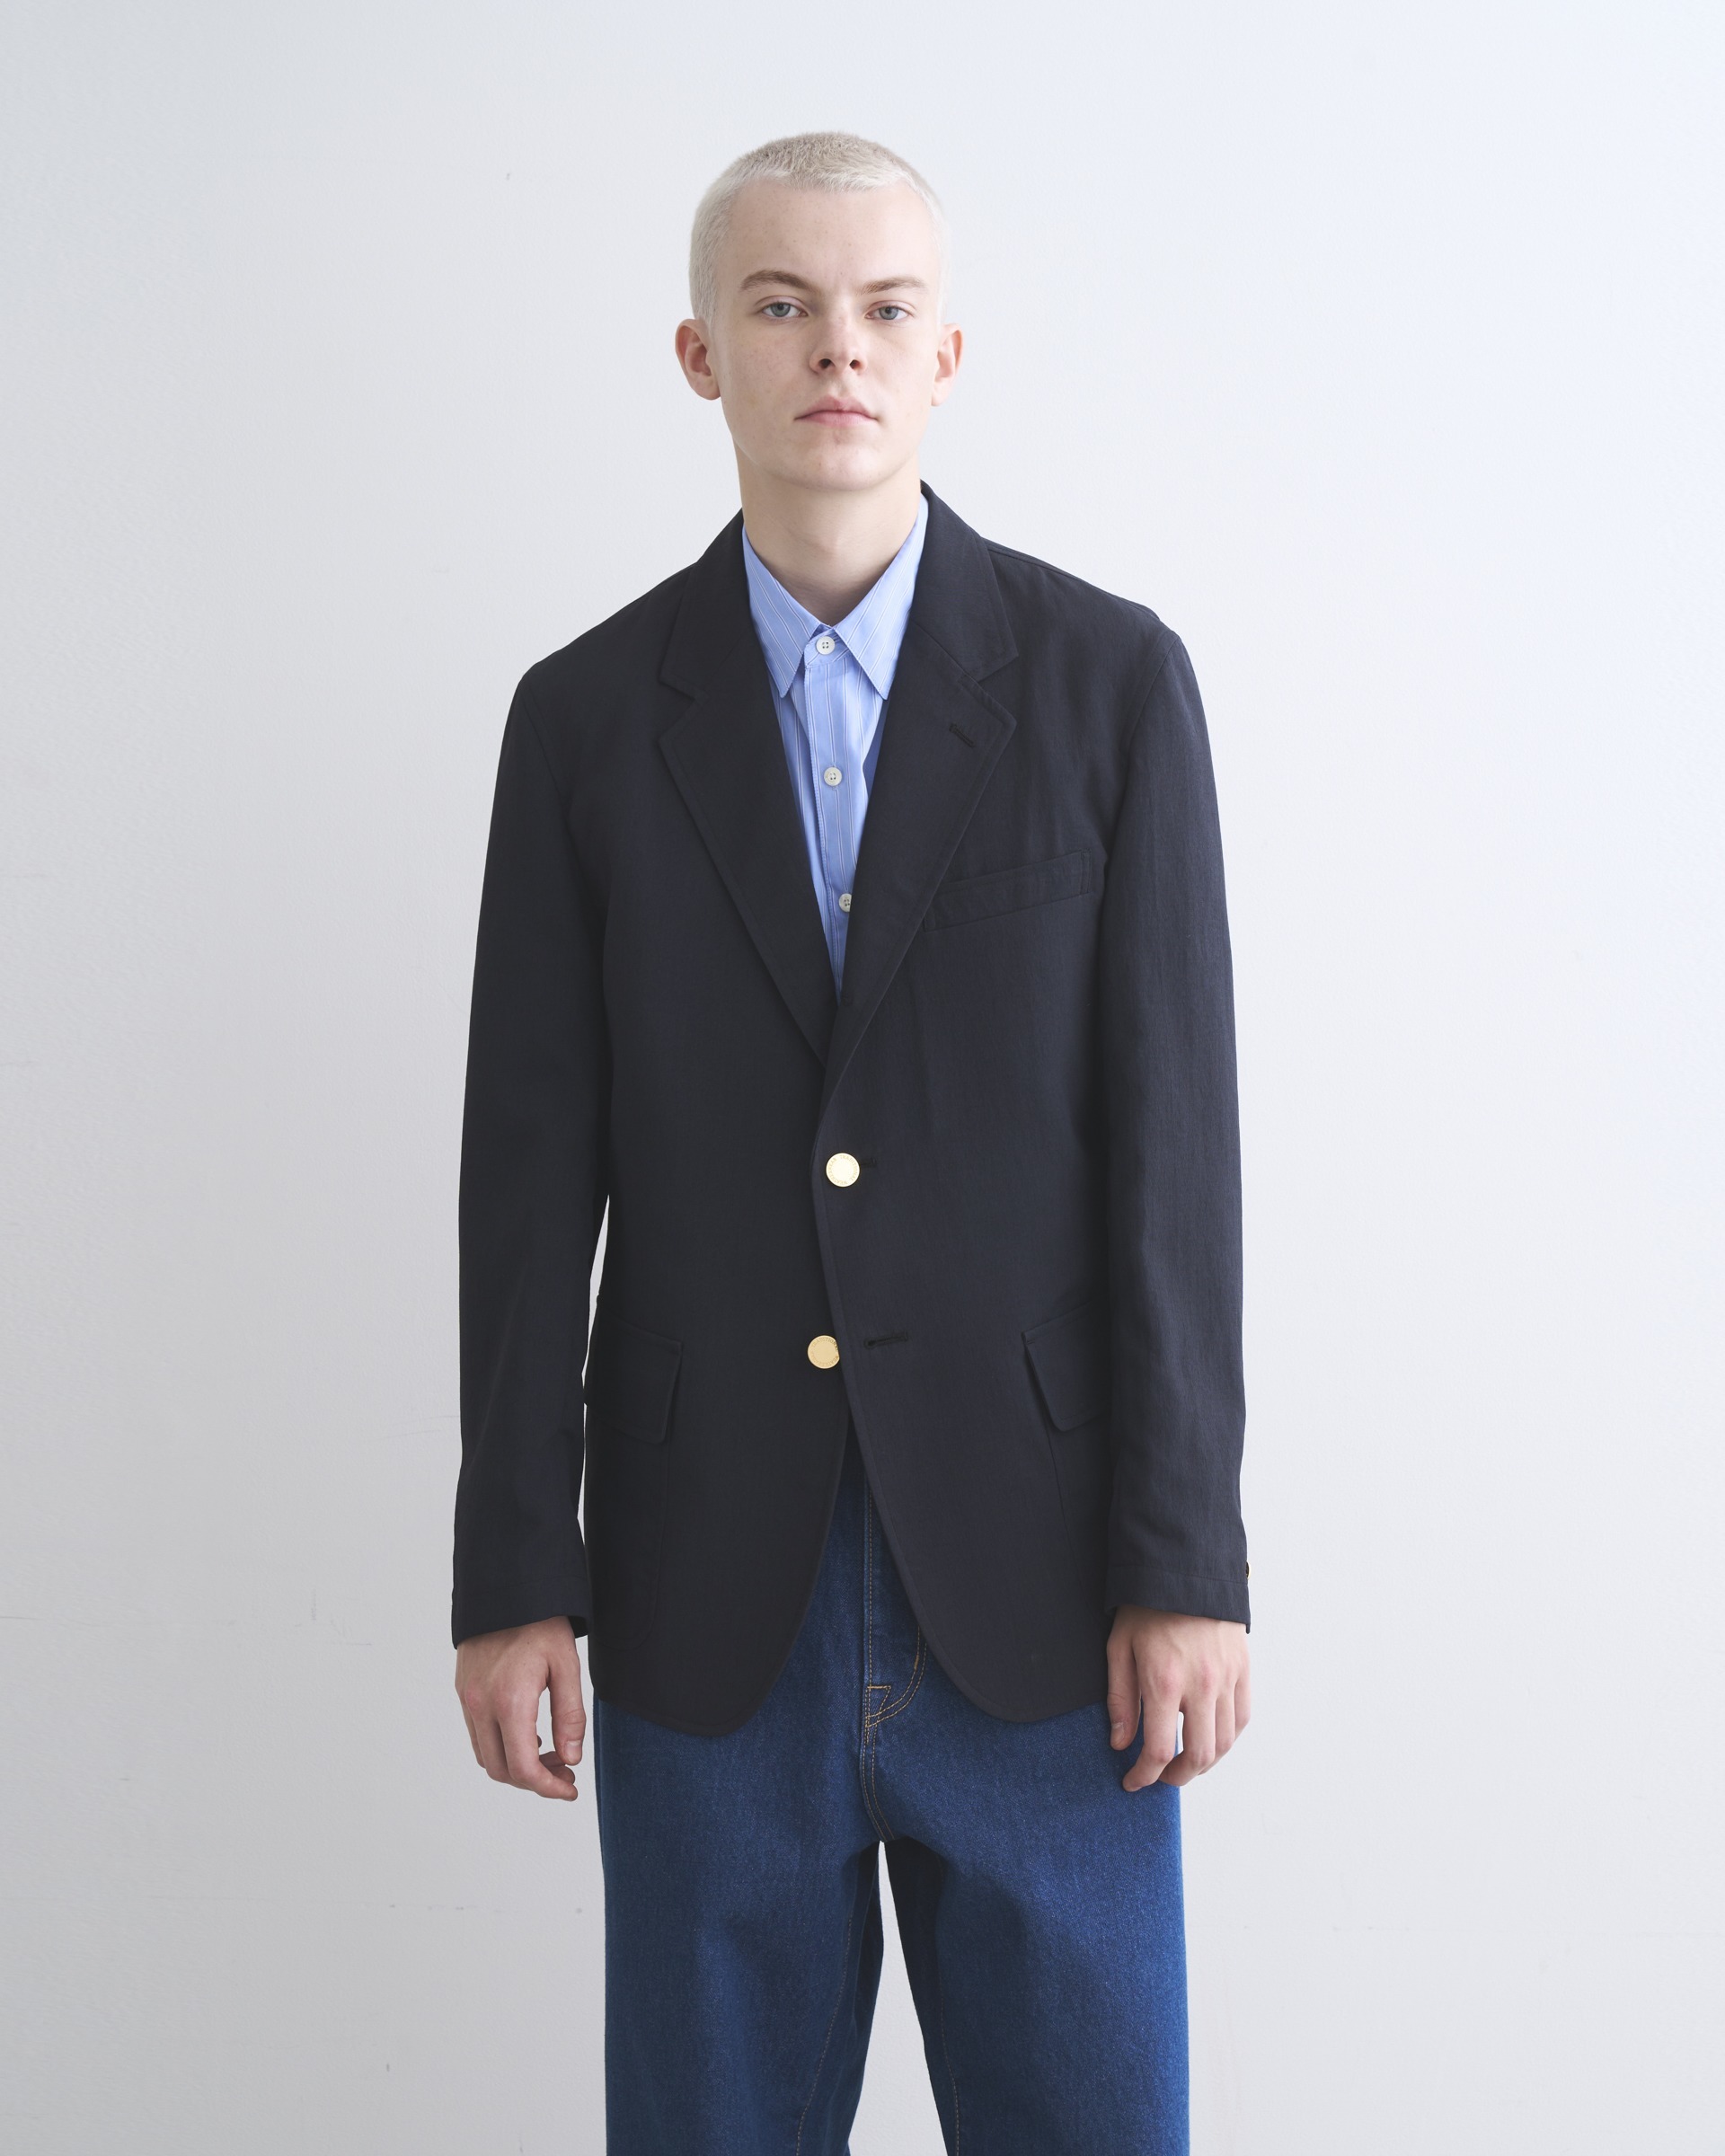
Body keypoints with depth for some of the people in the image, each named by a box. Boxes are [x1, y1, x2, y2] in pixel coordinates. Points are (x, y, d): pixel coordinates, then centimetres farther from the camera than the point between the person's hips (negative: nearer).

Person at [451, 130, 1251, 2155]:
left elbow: (1174, 1134, -4)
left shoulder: (1111, 678, -1)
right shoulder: (586, 716, 3)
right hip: (708, 1597, 1)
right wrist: (507, 1576, -1)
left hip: (1033, 1580, -1)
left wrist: (1186, 1558, -8)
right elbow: (532, 1173, 2)